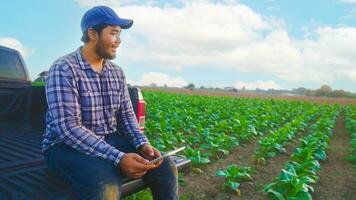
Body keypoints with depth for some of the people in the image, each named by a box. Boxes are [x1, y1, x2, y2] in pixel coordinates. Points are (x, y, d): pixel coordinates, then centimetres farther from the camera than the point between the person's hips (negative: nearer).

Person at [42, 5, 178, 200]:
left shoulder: (117, 72, 7)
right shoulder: (64, 69, -14)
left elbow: (126, 115, 7)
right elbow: (67, 128, -24)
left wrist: (142, 144, -13)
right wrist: (118, 158, -30)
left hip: (109, 140, 6)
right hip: (66, 145, -5)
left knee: (165, 166, -11)